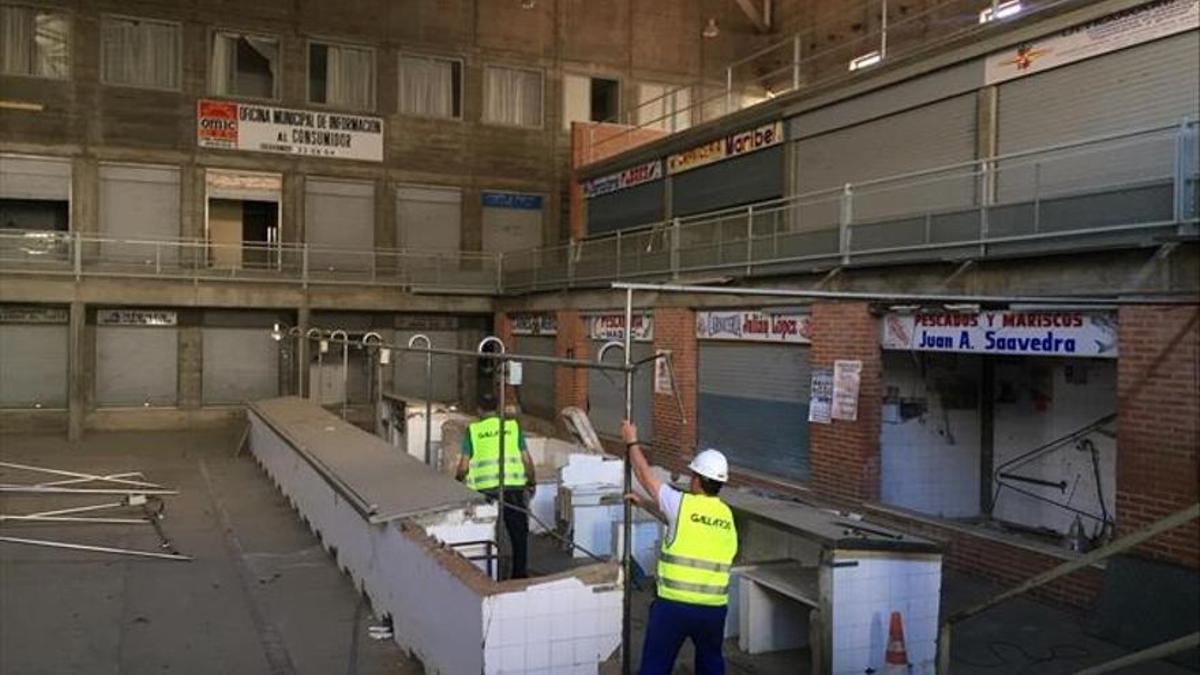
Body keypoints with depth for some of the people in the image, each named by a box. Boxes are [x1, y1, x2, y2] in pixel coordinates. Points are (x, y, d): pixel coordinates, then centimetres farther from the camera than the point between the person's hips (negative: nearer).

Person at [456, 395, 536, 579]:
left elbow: (464, 466, 3)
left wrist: (457, 481, 22)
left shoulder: (472, 430, 6)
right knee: (518, 531, 12)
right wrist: (532, 480, 21)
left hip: (484, 488, -1)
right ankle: (520, 572, 16)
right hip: (513, 486, 1)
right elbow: (527, 460, 6)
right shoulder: (513, 426, 10)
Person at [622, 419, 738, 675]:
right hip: (714, 607, 5)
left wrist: (632, 442, 18)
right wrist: (643, 504, 28)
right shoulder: (727, 516, 7)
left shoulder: (682, 504, -9)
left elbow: (646, 475, 4)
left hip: (674, 605, -5)